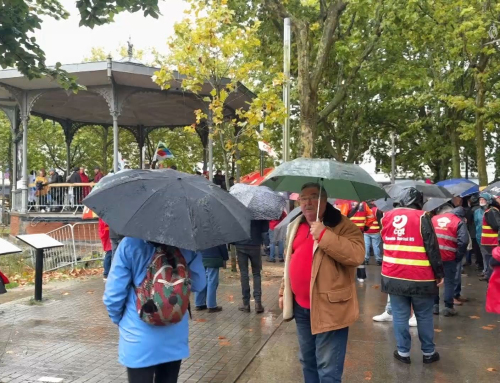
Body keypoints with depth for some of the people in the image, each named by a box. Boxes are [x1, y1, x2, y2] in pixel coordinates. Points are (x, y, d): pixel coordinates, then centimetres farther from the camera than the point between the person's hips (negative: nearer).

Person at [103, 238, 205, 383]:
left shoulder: (130, 244, -14)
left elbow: (113, 295, -12)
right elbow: (199, 285, 4)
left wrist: (119, 320, 7)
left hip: (140, 340, -2)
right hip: (174, 338, 3)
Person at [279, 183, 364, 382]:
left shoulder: (343, 225, -11)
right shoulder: (295, 226, 12)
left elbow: (356, 255, -27)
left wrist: (324, 235, -29)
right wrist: (284, 292, 19)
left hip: (329, 309, -7)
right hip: (301, 307, 7)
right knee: (307, 362, 21)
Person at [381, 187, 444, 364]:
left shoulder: (387, 216, 5)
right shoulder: (421, 217, -10)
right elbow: (432, 248, -10)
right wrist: (439, 273, -3)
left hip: (393, 277, 3)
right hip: (420, 279, -3)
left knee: (400, 316, 10)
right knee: (424, 316, 12)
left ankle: (403, 352, 16)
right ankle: (428, 352, 22)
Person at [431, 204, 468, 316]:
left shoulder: (433, 219, 11)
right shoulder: (459, 221, 1)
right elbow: (464, 241, -12)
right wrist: (458, 256, -3)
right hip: (449, 257, -3)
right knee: (449, 281, 8)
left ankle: (434, 305, 18)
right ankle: (448, 307, 10)